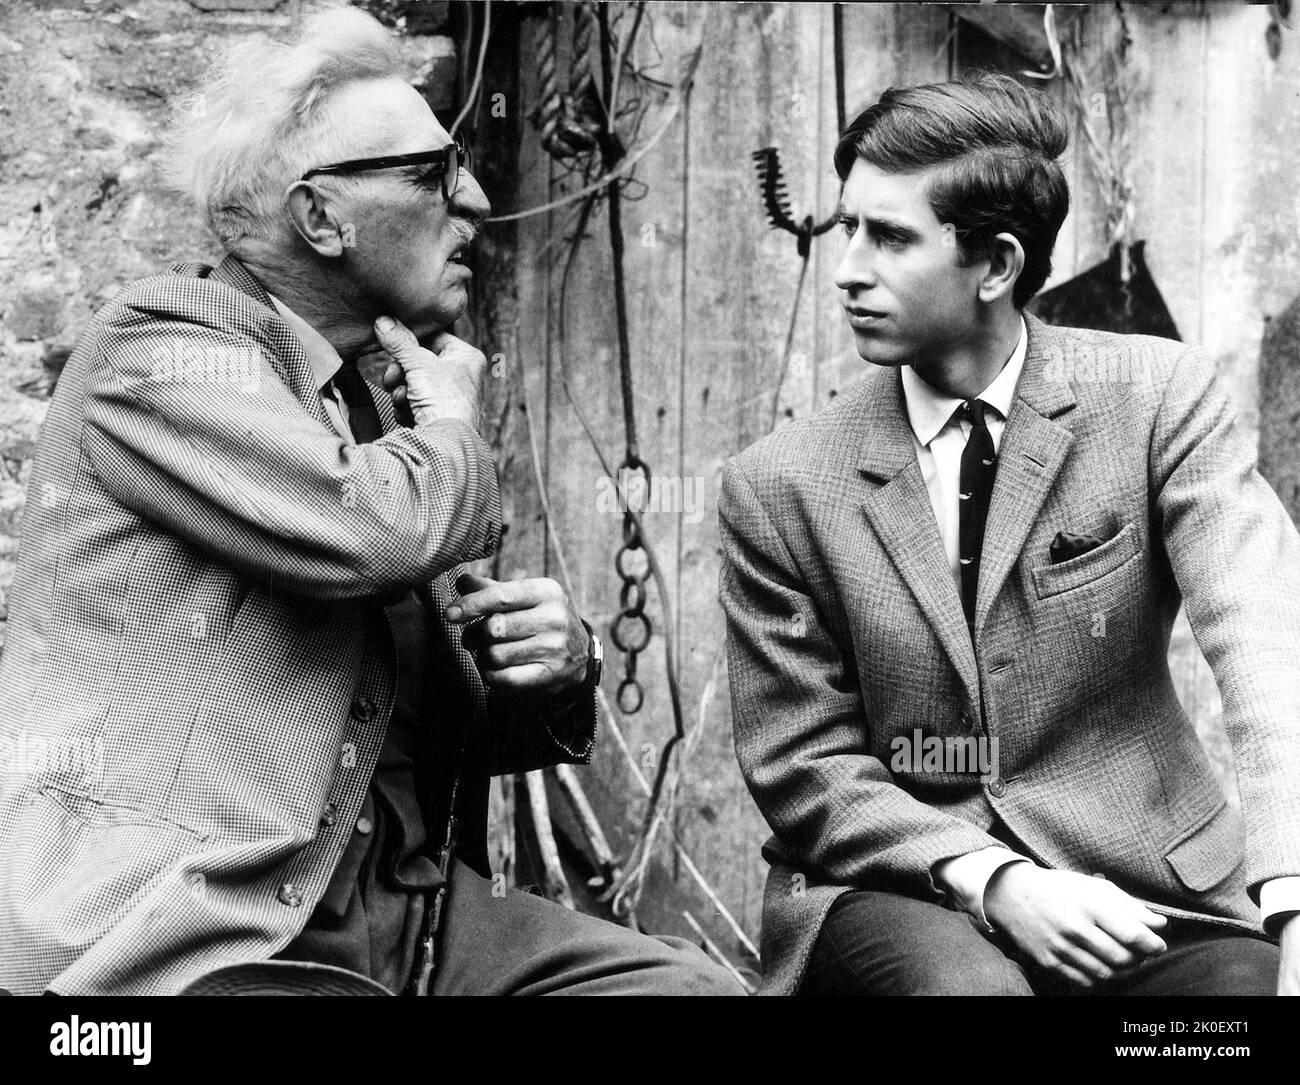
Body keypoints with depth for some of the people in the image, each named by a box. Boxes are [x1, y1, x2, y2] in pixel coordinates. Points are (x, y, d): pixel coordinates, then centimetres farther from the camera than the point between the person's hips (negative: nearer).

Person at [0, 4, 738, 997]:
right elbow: (369, 532, -23)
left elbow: (466, 727, 27)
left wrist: (554, 664, 3)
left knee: (684, 981, -11)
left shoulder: (379, 409, 20)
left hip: (398, 910, 8)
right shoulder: (165, 341, -4)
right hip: (190, 935, -8)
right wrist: (451, 422, 0)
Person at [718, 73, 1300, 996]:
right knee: (966, 984, -34)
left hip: (1140, 882, 1)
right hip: (895, 886, 0)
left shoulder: (1159, 399, -4)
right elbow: (806, 770, 0)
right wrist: (991, 879, -18)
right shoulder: (781, 487, -2)